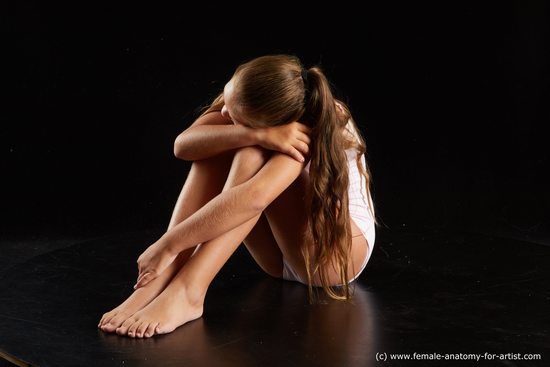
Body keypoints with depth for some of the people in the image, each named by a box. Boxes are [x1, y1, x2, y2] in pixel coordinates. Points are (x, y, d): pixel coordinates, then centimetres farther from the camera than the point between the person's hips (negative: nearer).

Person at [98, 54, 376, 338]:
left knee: (254, 155, -31)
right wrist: (255, 134, -42)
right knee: (216, 148, -19)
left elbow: (255, 197, -43)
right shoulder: (247, 98, -10)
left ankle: (186, 292, -39)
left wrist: (168, 246, -42)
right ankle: (160, 281, -29)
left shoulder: (323, 123, -29)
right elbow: (183, 145, -25)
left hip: (340, 244, -6)